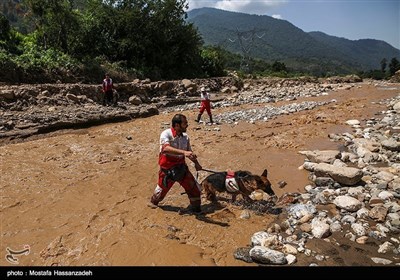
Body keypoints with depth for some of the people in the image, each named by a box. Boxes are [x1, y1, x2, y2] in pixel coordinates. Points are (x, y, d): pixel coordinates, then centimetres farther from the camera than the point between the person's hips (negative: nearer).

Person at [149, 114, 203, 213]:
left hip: (181, 166, 4)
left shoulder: (185, 137, -4)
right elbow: (166, 148, -41)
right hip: (167, 168, -4)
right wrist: (183, 152, -51)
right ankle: (154, 201, 48)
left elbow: (189, 152, 13)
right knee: (162, 187, 16)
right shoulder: (166, 134, -21)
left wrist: (196, 163, 9)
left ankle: (196, 207, 27)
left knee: (194, 187, 3)